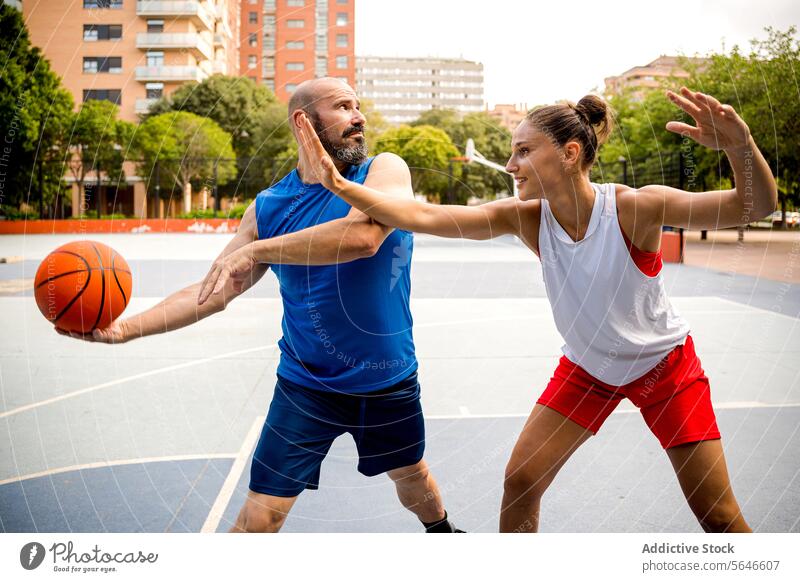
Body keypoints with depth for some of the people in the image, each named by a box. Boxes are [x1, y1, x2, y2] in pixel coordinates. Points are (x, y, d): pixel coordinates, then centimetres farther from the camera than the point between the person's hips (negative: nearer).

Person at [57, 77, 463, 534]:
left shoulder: (386, 170, -11)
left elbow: (362, 236, -32)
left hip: (390, 380, 0)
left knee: (412, 476, 24)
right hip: (307, 385, 1)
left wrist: (257, 249, -27)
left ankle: (441, 529, 59)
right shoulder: (269, 207, -3)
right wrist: (127, 328, -15)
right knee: (258, 518, -4)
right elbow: (212, 291, -1)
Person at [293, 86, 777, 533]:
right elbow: (424, 216, -25)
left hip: (664, 364, -3)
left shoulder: (635, 207, -29)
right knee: (520, 480, 1)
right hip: (587, 367, 3)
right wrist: (340, 184, -35)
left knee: (718, 515, 2)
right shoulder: (526, 218, -19)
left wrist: (741, 147, -56)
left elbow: (755, 207, -35)